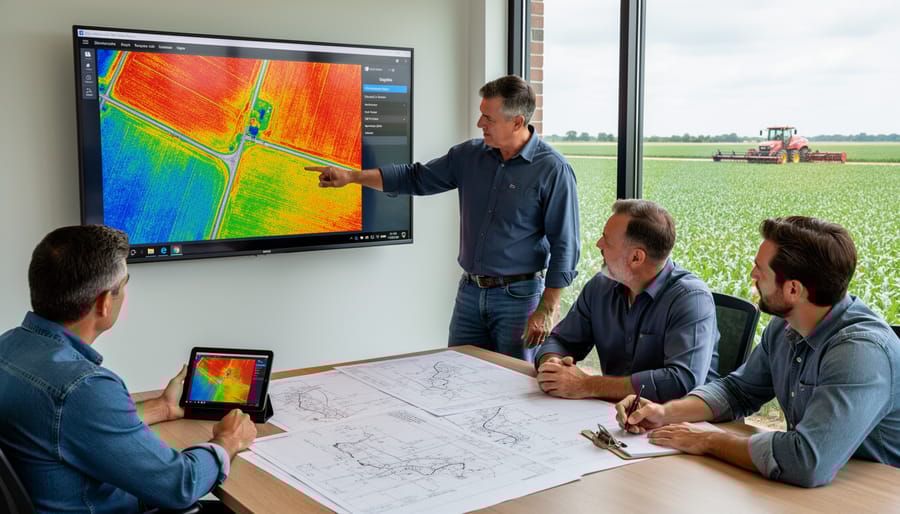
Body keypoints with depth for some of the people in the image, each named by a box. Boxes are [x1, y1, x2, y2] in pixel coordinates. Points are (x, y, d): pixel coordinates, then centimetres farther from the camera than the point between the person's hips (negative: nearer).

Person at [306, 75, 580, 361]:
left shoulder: (552, 170, -12)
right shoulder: (471, 155, 5)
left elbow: (564, 245, -12)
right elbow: (416, 178, 12)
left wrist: (546, 310, -15)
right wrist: (351, 176, 5)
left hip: (518, 295, -5)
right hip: (470, 292, 5)